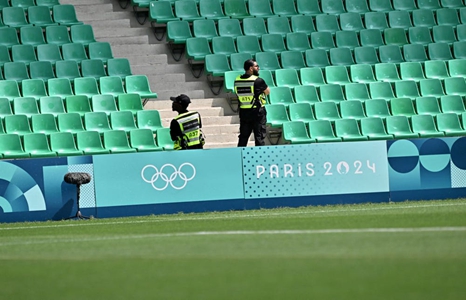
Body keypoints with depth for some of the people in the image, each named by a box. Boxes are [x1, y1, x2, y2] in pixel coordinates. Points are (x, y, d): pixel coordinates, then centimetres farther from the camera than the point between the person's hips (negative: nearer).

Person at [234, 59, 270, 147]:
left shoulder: (237, 80, 2)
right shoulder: (258, 80, -13)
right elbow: (268, 92, -2)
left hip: (243, 112, 5)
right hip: (257, 112, -5)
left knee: (243, 137, 12)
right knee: (260, 137, 2)